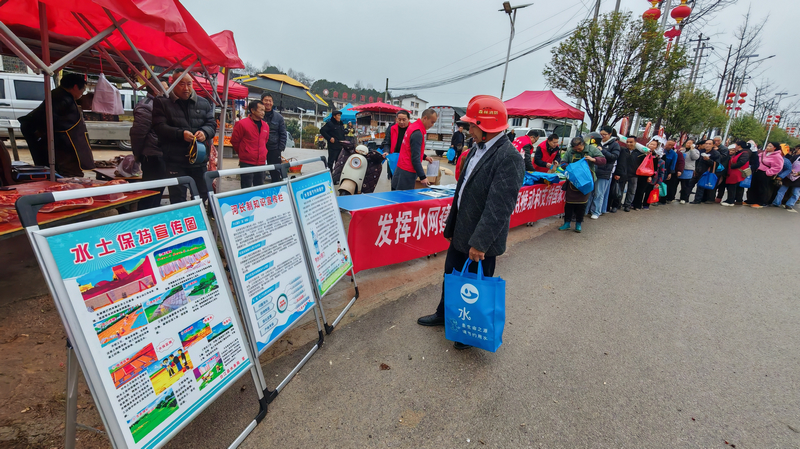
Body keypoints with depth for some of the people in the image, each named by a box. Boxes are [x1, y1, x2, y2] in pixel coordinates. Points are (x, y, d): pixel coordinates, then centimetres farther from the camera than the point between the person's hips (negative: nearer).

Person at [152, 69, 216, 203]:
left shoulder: (203, 103, 12)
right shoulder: (162, 103, 2)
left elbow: (212, 123, 8)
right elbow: (160, 127, -7)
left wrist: (205, 132, -15)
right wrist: (180, 134, -23)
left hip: (199, 160, 3)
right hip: (175, 161, -3)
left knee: (204, 196, 11)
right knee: (177, 199, 2)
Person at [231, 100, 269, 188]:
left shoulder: (265, 125, 9)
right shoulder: (242, 124, -8)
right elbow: (234, 141, 1)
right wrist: (243, 153, 11)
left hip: (261, 163, 5)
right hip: (247, 163, -5)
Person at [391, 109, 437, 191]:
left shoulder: (413, 126, 10)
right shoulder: (417, 133, -19)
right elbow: (415, 158, -20)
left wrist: (425, 157, 14)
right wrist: (422, 177, -18)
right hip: (407, 173, -10)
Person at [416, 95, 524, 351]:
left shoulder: (508, 158, -21)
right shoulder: (476, 149, 7)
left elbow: (499, 207, -26)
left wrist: (480, 243, -25)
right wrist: (450, 226, 17)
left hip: (482, 242, -8)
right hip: (461, 234, 8)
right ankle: (444, 315, 46)